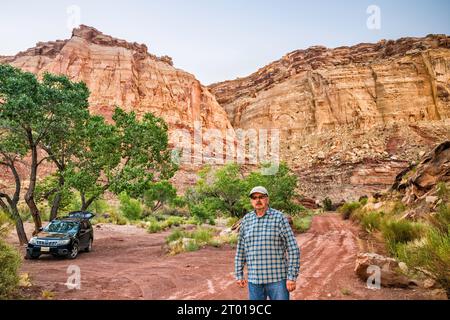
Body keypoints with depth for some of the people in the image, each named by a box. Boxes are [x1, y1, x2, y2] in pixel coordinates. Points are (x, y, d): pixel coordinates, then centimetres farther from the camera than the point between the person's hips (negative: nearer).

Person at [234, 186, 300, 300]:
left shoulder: (279, 218, -8)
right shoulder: (246, 220, 5)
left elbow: (293, 249, -10)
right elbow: (241, 249, 11)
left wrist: (292, 277, -14)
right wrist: (239, 275, 9)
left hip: (277, 277, -4)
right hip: (254, 279, 4)